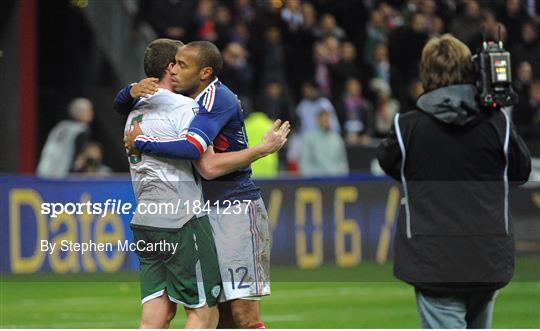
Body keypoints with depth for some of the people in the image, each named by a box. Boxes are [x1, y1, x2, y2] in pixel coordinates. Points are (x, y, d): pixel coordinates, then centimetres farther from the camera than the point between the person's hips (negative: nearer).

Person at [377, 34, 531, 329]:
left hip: (435, 265, -4)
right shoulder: (497, 123, -5)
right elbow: (521, 173, 10)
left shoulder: (407, 127, -10)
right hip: (489, 259, 4)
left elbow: (387, 161, 11)